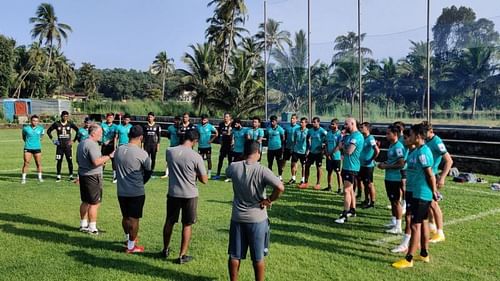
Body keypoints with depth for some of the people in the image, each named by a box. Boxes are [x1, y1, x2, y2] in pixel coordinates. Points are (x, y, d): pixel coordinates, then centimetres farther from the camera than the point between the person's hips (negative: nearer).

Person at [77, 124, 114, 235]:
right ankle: (92, 228, 2)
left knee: (85, 202, 18)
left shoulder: (81, 143, 14)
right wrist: (109, 156, -22)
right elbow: (96, 162, -28)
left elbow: (78, 160, 23)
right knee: (94, 203, -3)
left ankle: (83, 225, 27)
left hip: (83, 175, 10)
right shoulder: (92, 144, -18)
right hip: (92, 176, -10)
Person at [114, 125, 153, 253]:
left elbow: (117, 168, 10)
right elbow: (149, 171, -5)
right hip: (136, 192, -6)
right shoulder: (141, 153, -17)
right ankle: (131, 246, 17)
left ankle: (129, 238, 42)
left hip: (121, 191, 6)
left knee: (125, 217, 21)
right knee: (134, 219, 7)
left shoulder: (118, 150, 0)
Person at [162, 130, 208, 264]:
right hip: (190, 195, -3)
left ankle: (165, 250, 36)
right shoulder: (196, 157, -17)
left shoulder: (169, 152, -6)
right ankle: (182, 256, 18)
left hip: (173, 193, 3)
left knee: (169, 222, 20)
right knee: (187, 225, 11)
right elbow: (204, 180, -9)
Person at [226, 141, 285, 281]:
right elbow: (280, 187, -27)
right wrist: (269, 200, -12)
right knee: (258, 257, 13)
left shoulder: (234, 167, -7)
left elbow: (227, 173, 18)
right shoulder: (262, 170, -17)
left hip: (237, 218, 3)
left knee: (234, 255, 16)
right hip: (257, 219, -3)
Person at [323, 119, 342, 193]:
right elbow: (326, 144, 11)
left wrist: (331, 153, -15)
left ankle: (339, 188, 7)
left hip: (336, 156, -6)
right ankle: (329, 186, 23)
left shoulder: (339, 134, -10)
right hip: (328, 156, 6)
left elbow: (338, 146, -14)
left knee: (338, 172, 2)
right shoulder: (329, 133, 9)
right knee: (329, 172, 13)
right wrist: (327, 153, -2)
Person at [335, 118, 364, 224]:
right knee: (350, 189, 18)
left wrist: (342, 146, -9)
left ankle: (344, 216, -9)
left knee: (346, 190, -10)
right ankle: (352, 210, 30)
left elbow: (349, 151, -25)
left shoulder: (357, 136, -18)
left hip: (351, 167, -11)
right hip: (346, 166, 11)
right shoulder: (350, 136, 15)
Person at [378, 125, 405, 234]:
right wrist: (384, 163, 6)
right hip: (389, 178, 9)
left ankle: (398, 227, 4)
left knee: (396, 201, -3)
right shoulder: (391, 145, 12)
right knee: (392, 200, 17)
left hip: (395, 179, -9)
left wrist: (386, 166, -17)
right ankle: (393, 222, 29)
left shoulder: (398, 147, -18)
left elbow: (401, 164, -22)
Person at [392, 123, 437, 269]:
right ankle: (424, 254, 29)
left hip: (420, 194, -10)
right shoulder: (417, 150, 9)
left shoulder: (423, 152, -21)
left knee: (415, 225, -5)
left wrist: (434, 192, -12)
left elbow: (430, 175, -19)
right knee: (423, 222, 17)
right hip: (418, 193, 10)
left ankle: (408, 259, 1)